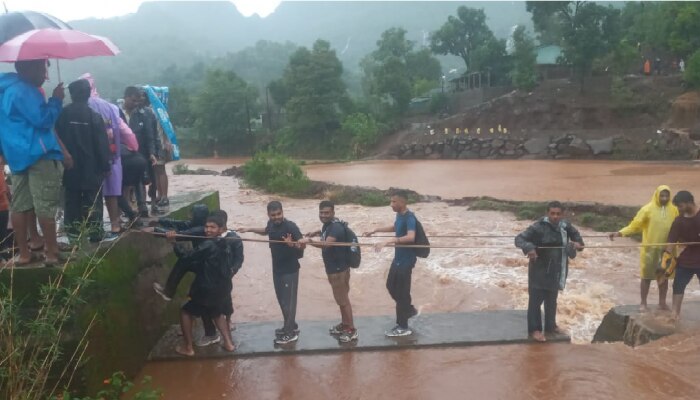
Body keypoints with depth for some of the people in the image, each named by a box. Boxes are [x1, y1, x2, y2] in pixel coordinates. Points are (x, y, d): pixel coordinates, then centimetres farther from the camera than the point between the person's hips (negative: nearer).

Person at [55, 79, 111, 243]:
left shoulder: (63, 114, -2)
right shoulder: (94, 116, -8)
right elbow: (102, 144, -8)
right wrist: (105, 165, -1)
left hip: (70, 166, 3)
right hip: (91, 167, -2)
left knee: (72, 198, 11)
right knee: (93, 200, 2)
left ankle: (73, 229, 16)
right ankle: (94, 231, 1)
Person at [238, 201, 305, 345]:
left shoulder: (290, 226, -22)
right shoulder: (271, 224, 1)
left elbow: (302, 245, -28)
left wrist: (293, 244, -47)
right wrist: (250, 229, 24)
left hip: (290, 270, -8)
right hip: (277, 268, 8)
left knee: (288, 300, -1)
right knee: (282, 298, 18)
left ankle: (290, 333, 9)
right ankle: (291, 326, 33)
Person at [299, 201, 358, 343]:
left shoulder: (336, 227, -25)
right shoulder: (328, 224, 6)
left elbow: (326, 243, -42)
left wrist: (309, 241, -54)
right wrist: (316, 232, 12)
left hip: (339, 268, -10)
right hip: (332, 267, 10)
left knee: (343, 299, -1)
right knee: (340, 298, 20)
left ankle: (351, 330, 9)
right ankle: (344, 324, 34)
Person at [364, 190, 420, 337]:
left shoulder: (409, 217, -23)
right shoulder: (399, 215, 6)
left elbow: (411, 237, -40)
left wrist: (388, 241, -45)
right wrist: (375, 230, 29)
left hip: (406, 260, -9)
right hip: (398, 258, 9)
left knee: (401, 292, -1)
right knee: (391, 286, 20)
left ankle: (402, 327, 12)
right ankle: (410, 310, 38)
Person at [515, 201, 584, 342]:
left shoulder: (565, 226, -1)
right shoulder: (538, 227, -19)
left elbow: (575, 234, 20)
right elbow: (519, 238, -21)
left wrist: (578, 243, 0)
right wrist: (529, 248, -39)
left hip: (556, 270, 6)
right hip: (540, 269, -6)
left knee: (552, 299, 20)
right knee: (536, 299, 0)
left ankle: (550, 325, 36)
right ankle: (534, 329, 13)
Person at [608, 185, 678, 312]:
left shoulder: (674, 210, 0)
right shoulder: (647, 209, -10)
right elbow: (634, 225, -12)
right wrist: (619, 233, -23)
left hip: (666, 249, 3)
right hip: (650, 249, -3)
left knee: (664, 276, 12)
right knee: (647, 276, 4)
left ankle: (662, 303, 27)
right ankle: (643, 303, 16)